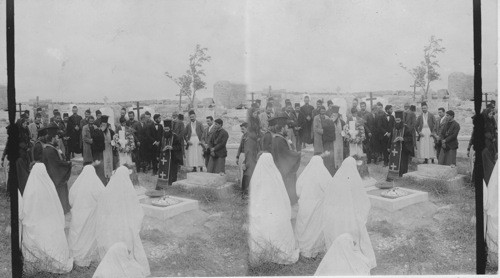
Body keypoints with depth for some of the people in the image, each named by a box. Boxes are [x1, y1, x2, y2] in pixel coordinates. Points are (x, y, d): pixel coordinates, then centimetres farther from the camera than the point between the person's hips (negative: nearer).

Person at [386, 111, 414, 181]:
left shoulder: (406, 128, -6)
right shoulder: (394, 129, 10)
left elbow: (410, 138, -8)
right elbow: (391, 138, 18)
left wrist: (403, 139, -23)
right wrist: (389, 147, 19)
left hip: (403, 149, -4)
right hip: (394, 148, 4)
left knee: (402, 164, -1)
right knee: (393, 162, -3)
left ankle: (401, 177, 11)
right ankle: (391, 176, 1)